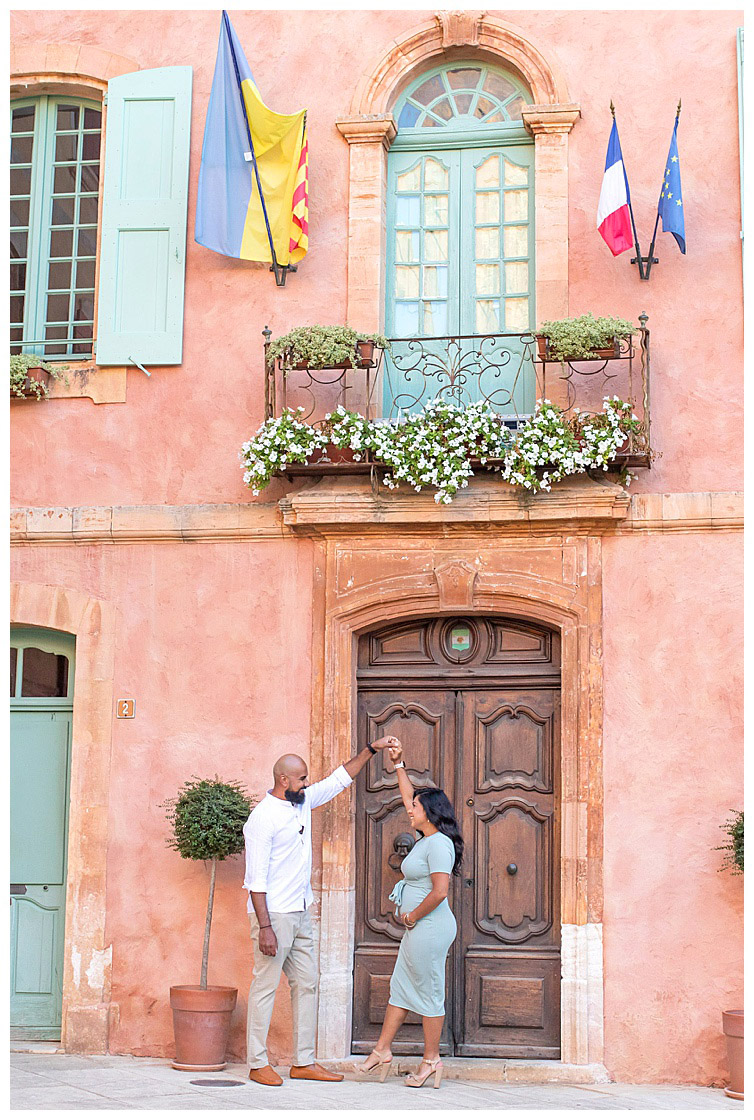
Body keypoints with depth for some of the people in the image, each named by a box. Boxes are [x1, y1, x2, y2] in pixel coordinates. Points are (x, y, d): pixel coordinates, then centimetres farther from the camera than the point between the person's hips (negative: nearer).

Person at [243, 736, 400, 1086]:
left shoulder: (303, 802, 9)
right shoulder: (263, 818, -15)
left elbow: (339, 780, 22)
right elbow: (256, 879, -18)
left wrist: (371, 750, 16)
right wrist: (264, 927, -22)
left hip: (300, 914, 9)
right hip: (274, 915, -9)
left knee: (306, 985, 10)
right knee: (266, 987, -2)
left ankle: (304, 1062, 15)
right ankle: (257, 1064, 5)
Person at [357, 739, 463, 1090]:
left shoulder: (438, 844, -16)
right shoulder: (427, 839, 13)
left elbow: (440, 891, -25)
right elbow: (409, 798, 26)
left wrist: (412, 915, -14)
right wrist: (398, 765, 23)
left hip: (430, 928, -10)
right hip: (419, 929, 10)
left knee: (429, 994, -1)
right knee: (400, 987, 12)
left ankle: (431, 1060, 7)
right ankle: (382, 1051, 18)